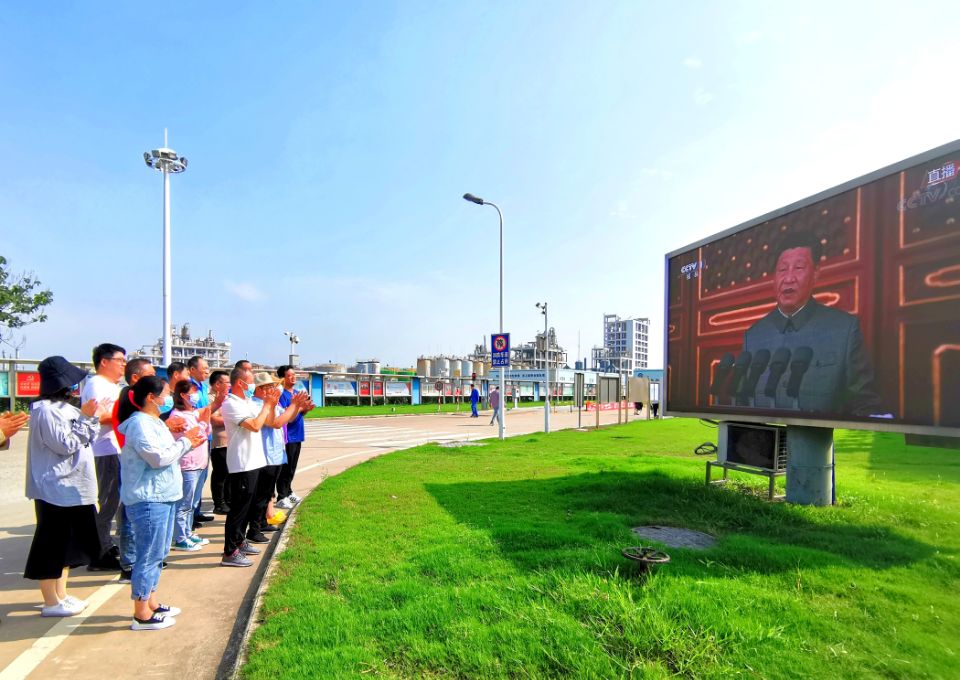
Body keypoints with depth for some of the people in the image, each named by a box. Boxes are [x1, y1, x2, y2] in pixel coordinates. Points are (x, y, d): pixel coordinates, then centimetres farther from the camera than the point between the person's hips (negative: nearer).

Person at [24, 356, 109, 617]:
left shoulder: (66, 407, 10)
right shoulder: (45, 410, -16)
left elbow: (87, 440, 13)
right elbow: (66, 444, -19)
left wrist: (93, 417, 0)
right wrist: (87, 418, -17)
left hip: (74, 486, 9)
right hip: (56, 488, -9)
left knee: (69, 543, 17)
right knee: (52, 545, 3)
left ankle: (61, 594, 29)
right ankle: (51, 602, 14)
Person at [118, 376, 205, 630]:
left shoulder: (154, 421, 15)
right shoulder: (139, 424, -17)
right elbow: (159, 457, -23)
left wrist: (188, 443, 4)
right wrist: (184, 442, -11)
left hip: (163, 497, 10)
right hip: (148, 500, -10)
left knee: (158, 553, 19)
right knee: (149, 555, -2)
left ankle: (151, 602, 31)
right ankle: (142, 615, 10)